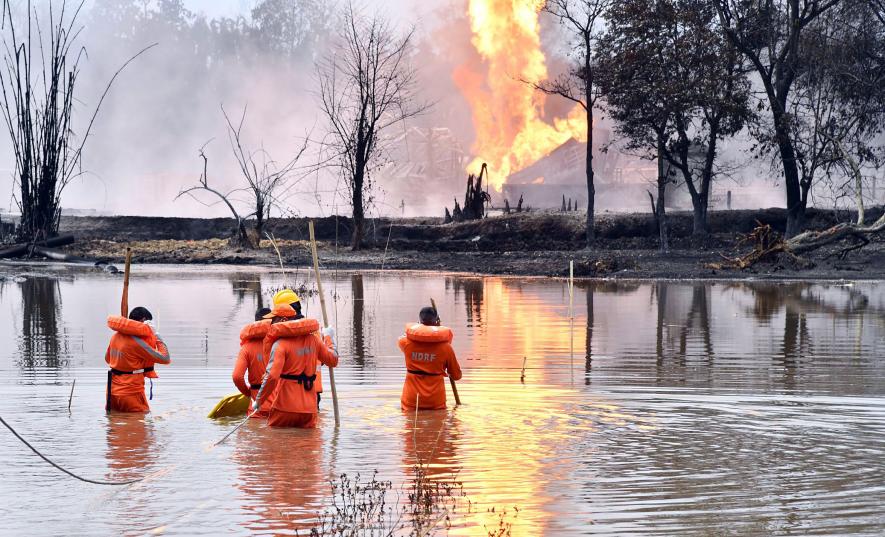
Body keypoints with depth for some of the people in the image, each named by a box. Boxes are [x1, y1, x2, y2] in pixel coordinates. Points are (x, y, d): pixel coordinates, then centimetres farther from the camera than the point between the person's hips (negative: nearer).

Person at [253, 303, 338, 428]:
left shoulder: (280, 344, -12)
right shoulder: (313, 339, 6)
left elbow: (272, 376, -22)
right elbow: (333, 360, 19)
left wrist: (258, 400, -11)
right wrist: (327, 338, 34)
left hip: (285, 409, -5)